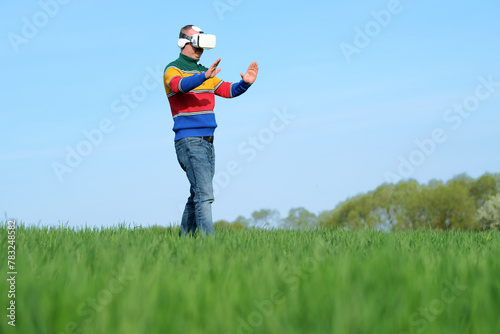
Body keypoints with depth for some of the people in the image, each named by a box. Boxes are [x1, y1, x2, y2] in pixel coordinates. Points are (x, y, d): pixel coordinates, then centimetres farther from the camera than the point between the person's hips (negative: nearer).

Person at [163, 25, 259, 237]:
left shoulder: (203, 71, 20)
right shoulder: (172, 70, -4)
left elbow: (228, 90, 12)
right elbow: (180, 85, -27)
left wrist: (245, 83, -8)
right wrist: (204, 76, -44)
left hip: (207, 143, 8)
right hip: (188, 142, -8)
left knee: (197, 196, 10)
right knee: (205, 195, -17)